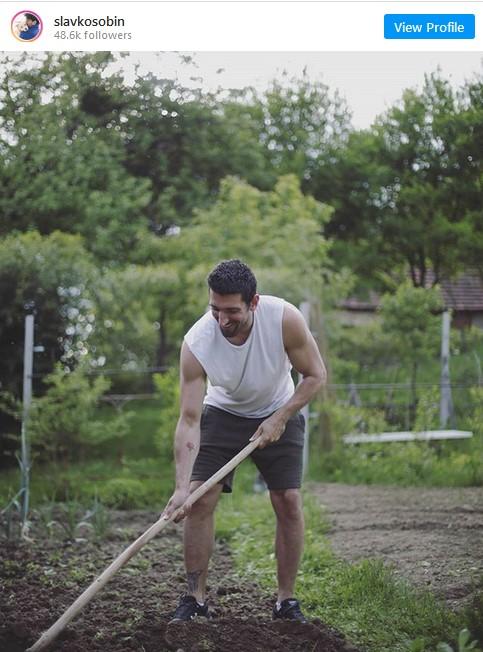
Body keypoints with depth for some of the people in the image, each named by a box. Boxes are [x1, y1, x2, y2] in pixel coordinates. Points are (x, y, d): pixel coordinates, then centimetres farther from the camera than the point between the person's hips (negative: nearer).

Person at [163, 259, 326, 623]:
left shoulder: (284, 319, -31)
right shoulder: (196, 343, -30)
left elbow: (315, 375, -15)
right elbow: (189, 420, -28)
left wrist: (280, 419, -23)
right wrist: (182, 487, -36)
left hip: (279, 413, 0)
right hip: (223, 414, 0)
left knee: (289, 503, -8)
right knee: (200, 499, -12)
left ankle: (287, 600, 6)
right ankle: (195, 598, -1)